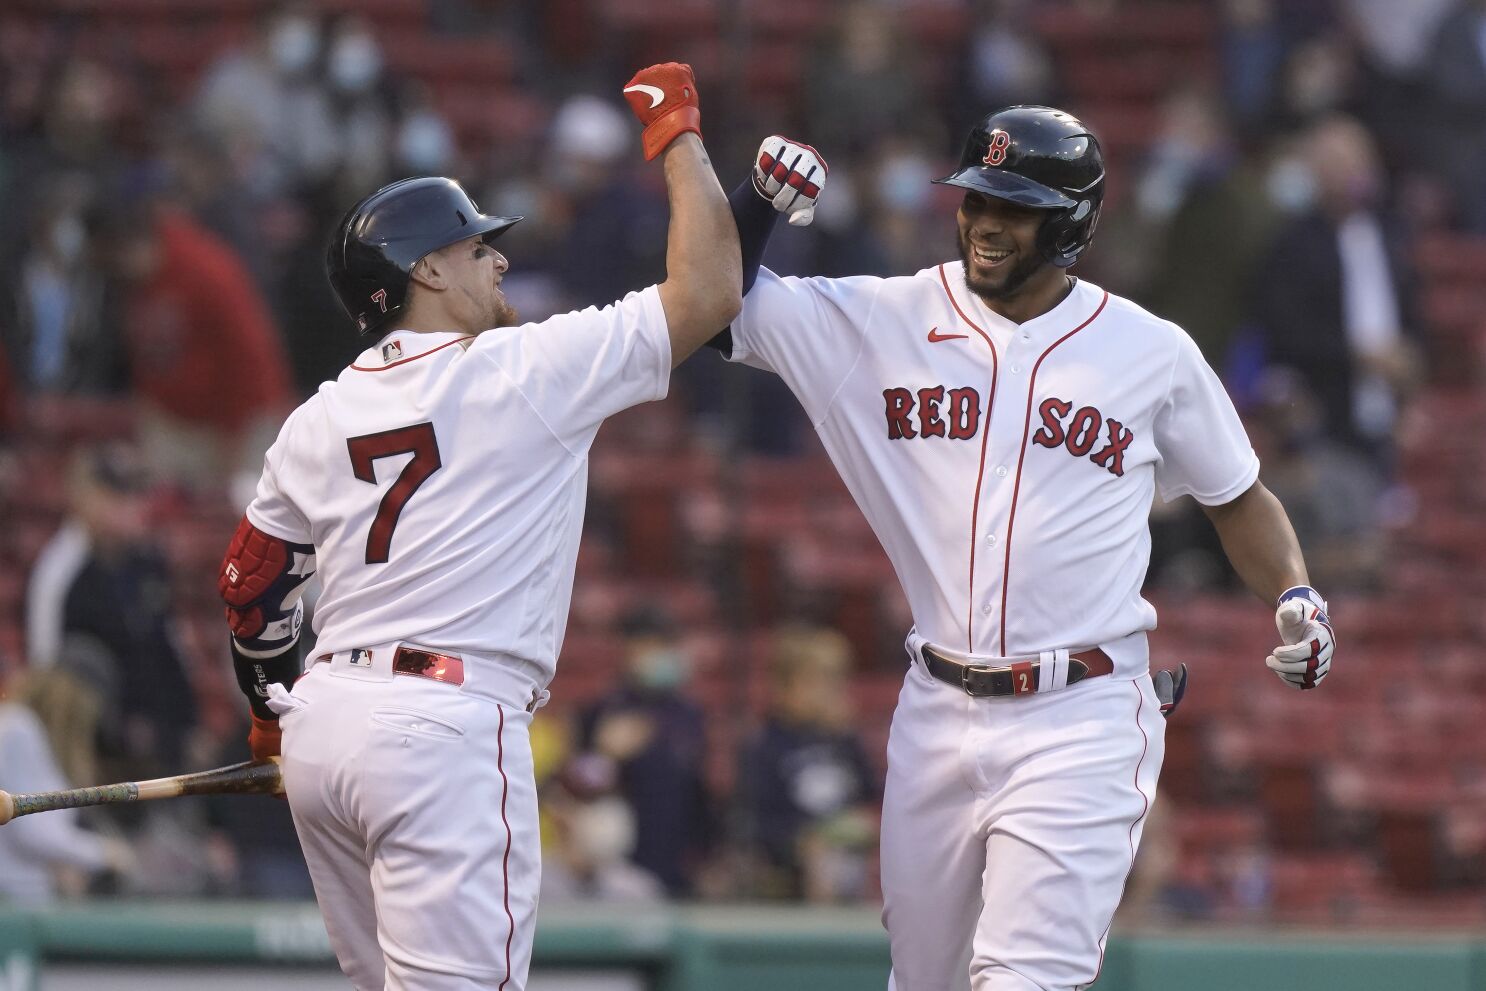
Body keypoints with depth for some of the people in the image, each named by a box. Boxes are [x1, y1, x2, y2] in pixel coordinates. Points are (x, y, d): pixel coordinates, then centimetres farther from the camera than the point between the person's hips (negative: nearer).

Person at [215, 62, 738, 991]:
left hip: (325, 724, 8)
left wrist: (274, 708, 41)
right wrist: (678, 132, 11)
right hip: (446, 727, -8)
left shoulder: (318, 420, 15)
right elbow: (708, 291, -2)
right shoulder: (526, 369, -3)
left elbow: (251, 582, 24)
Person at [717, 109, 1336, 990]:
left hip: (1083, 721, -3)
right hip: (938, 716, 3)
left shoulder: (1153, 354, 1)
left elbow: (1237, 496, 13)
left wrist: (1294, 593, -5)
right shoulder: (885, 321, 4)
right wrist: (760, 200, -14)